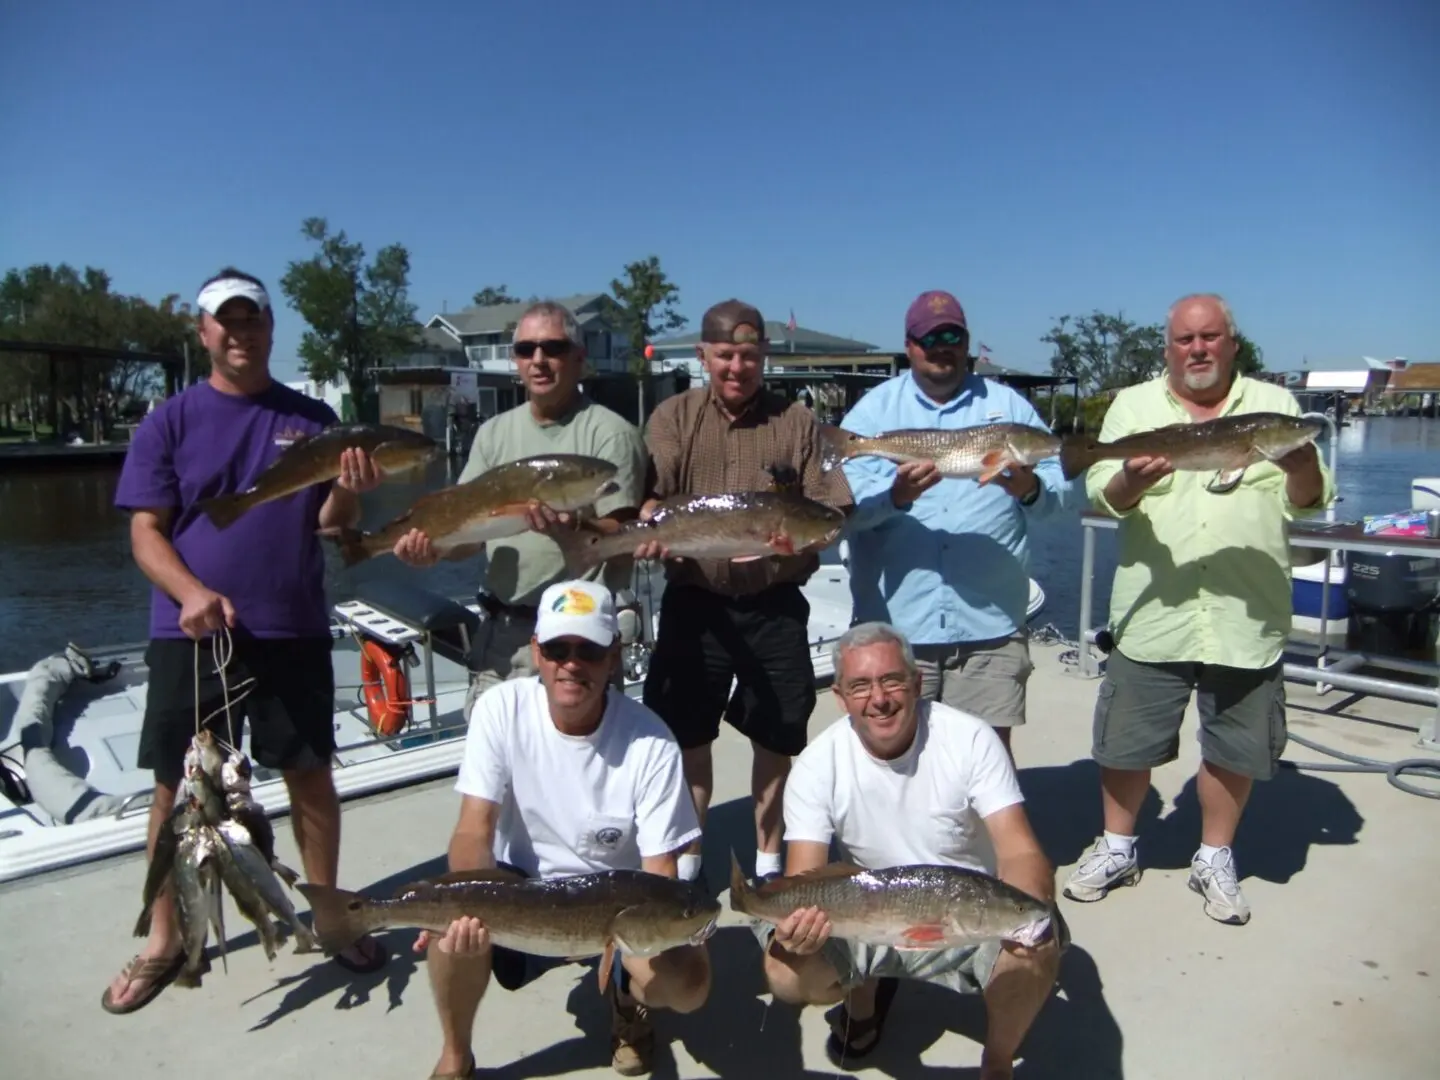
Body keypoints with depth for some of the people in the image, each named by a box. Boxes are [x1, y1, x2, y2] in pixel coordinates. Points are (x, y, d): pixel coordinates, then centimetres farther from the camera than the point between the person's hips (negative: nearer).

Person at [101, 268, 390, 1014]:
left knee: (311, 774, 8)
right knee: (176, 784, 8)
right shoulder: (169, 422, 3)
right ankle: (164, 941, 26)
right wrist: (192, 593, -21)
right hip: (189, 635, 0)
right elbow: (145, 532, -3)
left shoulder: (311, 418, 6)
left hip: (293, 631, 1)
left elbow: (331, 524, 3)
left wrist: (347, 492, -20)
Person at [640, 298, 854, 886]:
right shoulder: (674, 416, 5)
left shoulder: (797, 420, 5)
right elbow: (651, 492, -9)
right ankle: (687, 854, 29)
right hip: (695, 602, 0)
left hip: (775, 605, 0)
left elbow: (829, 507, 1)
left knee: (777, 734, 10)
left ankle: (769, 854, 31)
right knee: (688, 733, 9)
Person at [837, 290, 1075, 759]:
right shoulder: (872, 411, 6)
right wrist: (894, 495, -27)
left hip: (991, 623, 1)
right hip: (894, 624, -1)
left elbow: (1061, 486, 4)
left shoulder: (1010, 405, 11)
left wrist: (1031, 489, -19)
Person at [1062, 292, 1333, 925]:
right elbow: (1101, 493, -4)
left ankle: (1215, 859, 33)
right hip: (1153, 613, 0)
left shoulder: (1275, 405, 7)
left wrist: (1301, 464, -20)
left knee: (1234, 747, 12)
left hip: (1246, 618, 1)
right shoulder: (1133, 405, 6)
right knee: (1128, 739, 9)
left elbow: (1308, 500, 3)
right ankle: (1117, 849, 30)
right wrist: (1130, 481, -27)